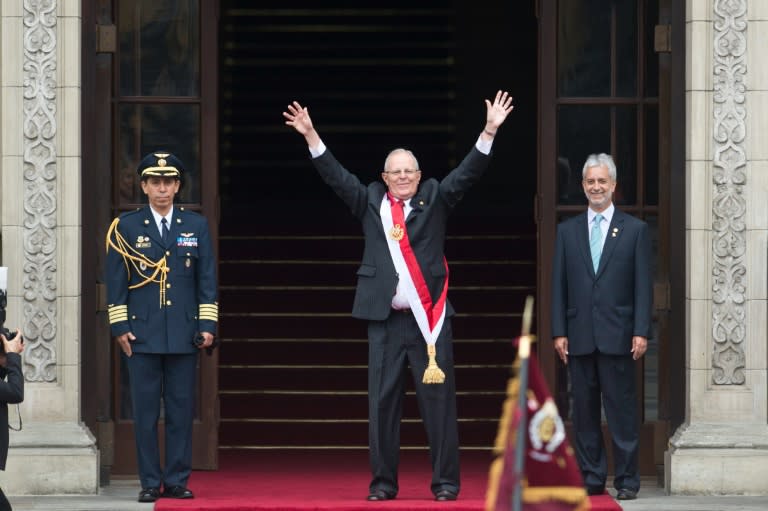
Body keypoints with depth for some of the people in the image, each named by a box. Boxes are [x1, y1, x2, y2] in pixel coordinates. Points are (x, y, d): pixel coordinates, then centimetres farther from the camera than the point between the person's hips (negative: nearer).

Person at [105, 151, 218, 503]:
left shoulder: (197, 226, 10)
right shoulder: (126, 227, 5)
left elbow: (207, 280, 10)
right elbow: (116, 280, 4)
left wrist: (207, 325, 2)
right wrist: (119, 327, -3)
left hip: (184, 336, 1)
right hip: (141, 335, -1)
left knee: (181, 411, 2)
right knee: (145, 412, -1)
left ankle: (177, 481, 7)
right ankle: (150, 483, 4)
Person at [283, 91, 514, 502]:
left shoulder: (435, 199, 8)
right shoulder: (370, 202, 11)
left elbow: (468, 172, 0)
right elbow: (335, 175, 8)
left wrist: (489, 131, -11)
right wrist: (311, 136, 0)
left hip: (429, 317, -2)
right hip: (385, 319, 2)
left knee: (438, 400, -2)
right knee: (382, 402, 3)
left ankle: (446, 482, 2)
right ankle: (383, 482, 9)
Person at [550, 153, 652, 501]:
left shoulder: (635, 230, 5)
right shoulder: (567, 231, 11)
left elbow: (643, 286, 1)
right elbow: (559, 285, 9)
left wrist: (641, 332, -7)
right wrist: (559, 332, 1)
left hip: (617, 337, -2)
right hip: (579, 336, 3)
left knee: (622, 410, -2)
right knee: (584, 410, 5)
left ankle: (627, 480, 2)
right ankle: (591, 478, 10)